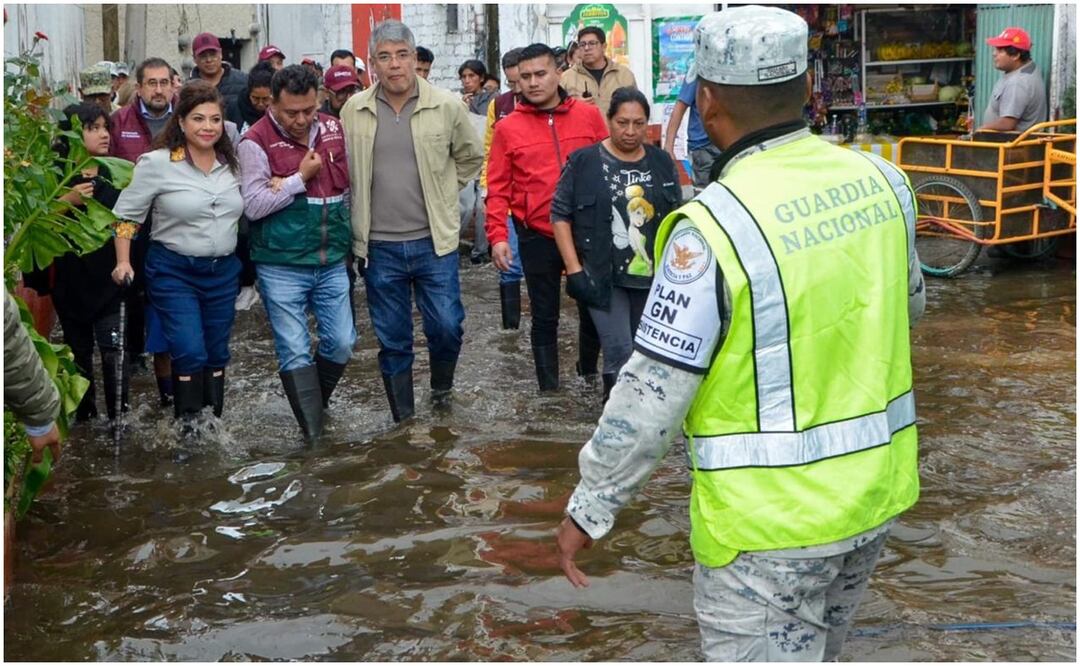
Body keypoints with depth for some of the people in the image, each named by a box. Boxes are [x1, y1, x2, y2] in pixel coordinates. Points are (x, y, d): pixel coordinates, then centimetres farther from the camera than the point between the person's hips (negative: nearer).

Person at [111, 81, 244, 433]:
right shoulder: (157, 163, -10)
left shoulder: (232, 163, 3)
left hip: (224, 271, 5)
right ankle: (187, 425, 3)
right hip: (174, 272, -5)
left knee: (217, 354, 12)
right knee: (190, 354, -12)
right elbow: (126, 213, -4)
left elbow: (249, 208, 20)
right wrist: (123, 262, -9)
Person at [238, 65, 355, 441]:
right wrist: (300, 178, -14)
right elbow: (253, 206, -17)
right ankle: (313, 433, 5)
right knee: (295, 351, -2)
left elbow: (349, 183, 13)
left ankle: (316, 403, 32)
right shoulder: (256, 142, -10)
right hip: (281, 266, -4)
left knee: (342, 343, 7)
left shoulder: (333, 129, 5)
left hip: (331, 261, 5)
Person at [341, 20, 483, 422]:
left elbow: (471, 157, 11)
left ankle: (441, 387, 32)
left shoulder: (447, 106, -5)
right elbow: (343, 171, 13)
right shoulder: (353, 111, -1)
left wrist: (441, 194, 7)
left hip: (434, 242, -1)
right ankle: (403, 420, 22)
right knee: (392, 340, 9)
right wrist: (359, 219, 10)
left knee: (447, 327, 1)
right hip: (379, 248, 1)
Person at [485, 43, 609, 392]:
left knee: (593, 307, 13)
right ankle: (549, 388, 19)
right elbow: (498, 188, -3)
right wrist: (497, 236, -11)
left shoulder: (588, 115, 0)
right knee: (545, 316, 9)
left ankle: (589, 372, 33)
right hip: (537, 236, -1)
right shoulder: (507, 128, -2)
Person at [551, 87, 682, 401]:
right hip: (603, 278, -4)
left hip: (652, 278, 4)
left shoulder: (662, 163, 6)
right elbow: (560, 215, -3)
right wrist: (574, 269, -10)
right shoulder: (584, 162, -5)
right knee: (620, 353, -13)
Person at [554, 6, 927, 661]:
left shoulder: (714, 227, -22)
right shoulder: (880, 179, -3)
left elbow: (651, 396, -18)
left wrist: (589, 509, -6)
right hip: (876, 490, 7)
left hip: (769, 517, -6)